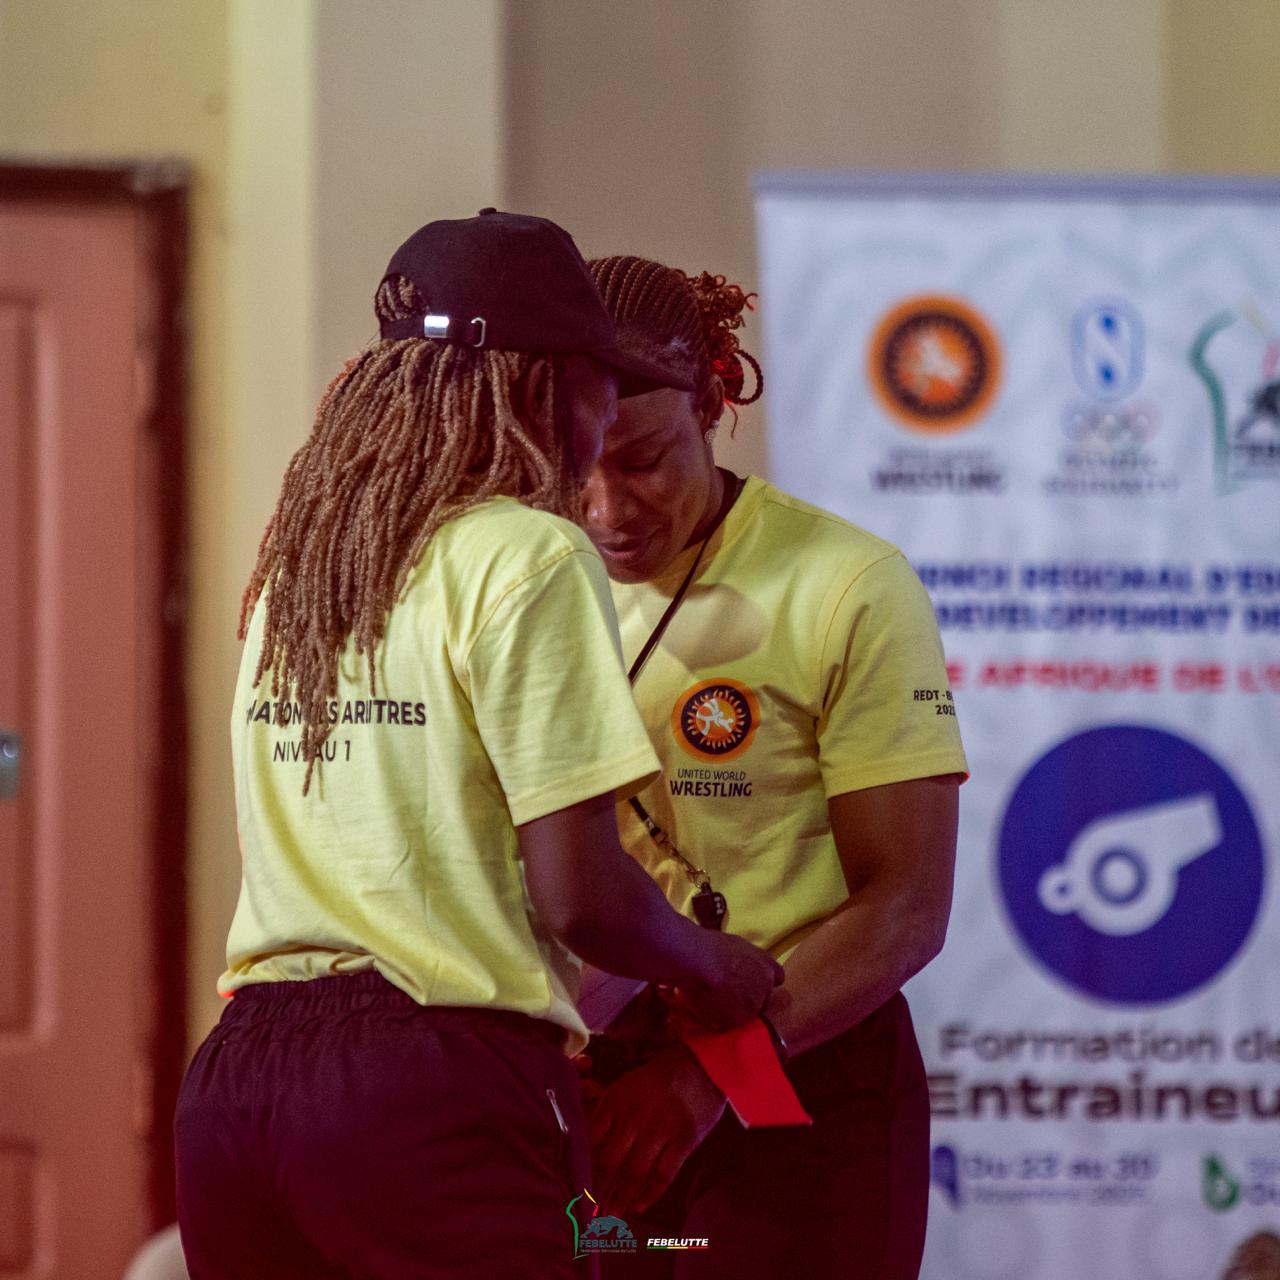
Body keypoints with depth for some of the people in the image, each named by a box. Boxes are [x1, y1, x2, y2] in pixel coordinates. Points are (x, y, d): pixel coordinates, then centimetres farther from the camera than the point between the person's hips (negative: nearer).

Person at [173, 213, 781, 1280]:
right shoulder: (529, 558, -7)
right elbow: (579, 898, -12)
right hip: (437, 1088, -7)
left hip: (238, 1074, 7)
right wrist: (719, 971, 8)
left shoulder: (294, 559, 15)